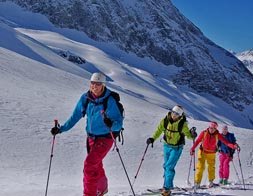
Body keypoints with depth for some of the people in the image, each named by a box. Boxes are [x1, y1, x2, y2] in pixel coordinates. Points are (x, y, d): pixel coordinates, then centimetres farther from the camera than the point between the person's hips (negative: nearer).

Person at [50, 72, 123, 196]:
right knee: (96, 165, 22)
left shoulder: (110, 101, -21)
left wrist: (111, 124, -45)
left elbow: (119, 122, -23)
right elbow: (75, 116, 3)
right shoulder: (85, 98, -6)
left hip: (105, 138, -6)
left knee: (89, 165, -17)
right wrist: (61, 129, -2)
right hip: (91, 137, 6)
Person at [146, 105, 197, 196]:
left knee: (169, 167, -13)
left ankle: (167, 188, -7)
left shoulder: (183, 124, -19)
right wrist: (153, 138, -17)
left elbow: (187, 134, -11)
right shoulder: (165, 120, -11)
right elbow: (159, 130, -4)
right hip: (167, 146, 5)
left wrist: (192, 135, -32)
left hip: (177, 147, -5)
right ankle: (168, 185, 31)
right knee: (166, 166, 15)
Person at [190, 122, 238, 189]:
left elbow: (225, 141, -18)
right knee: (200, 167, -7)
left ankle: (211, 181, 30)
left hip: (211, 153, 1)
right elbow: (197, 141, -9)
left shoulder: (217, 135, -12)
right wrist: (192, 149, -19)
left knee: (211, 167, 7)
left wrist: (233, 146, -33)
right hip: (203, 152, -1)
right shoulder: (204, 133, -14)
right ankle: (197, 182, 0)